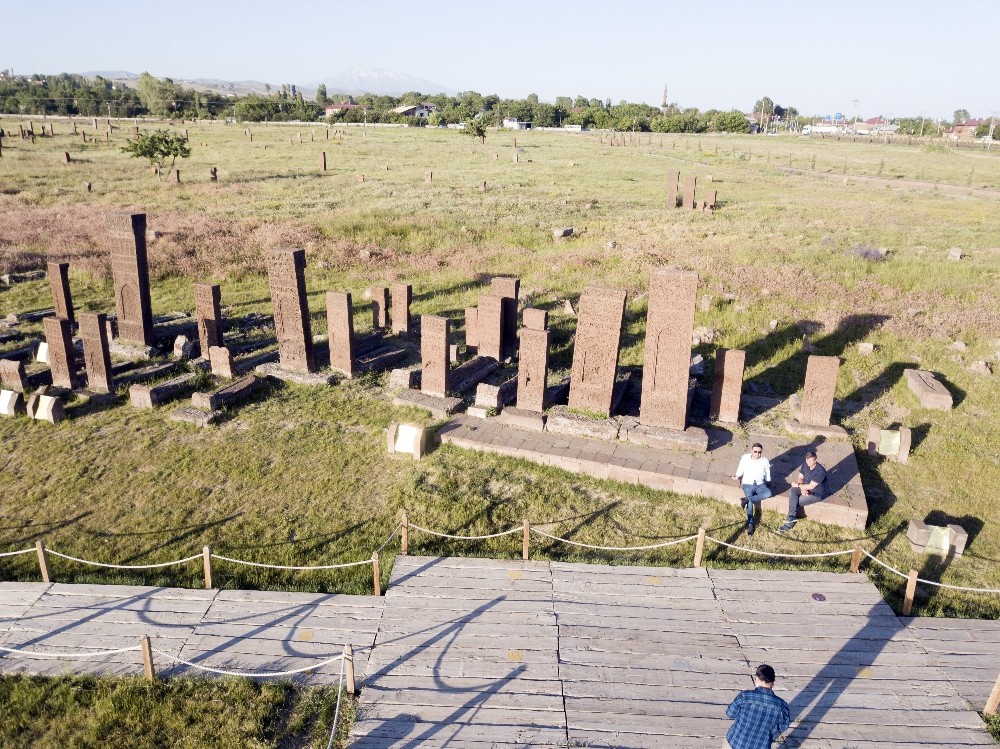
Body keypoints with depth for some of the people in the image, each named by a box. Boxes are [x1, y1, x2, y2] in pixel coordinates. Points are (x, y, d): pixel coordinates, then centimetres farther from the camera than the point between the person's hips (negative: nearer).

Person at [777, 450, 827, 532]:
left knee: (796, 502, -21)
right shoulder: (805, 465, -4)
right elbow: (800, 478, 3)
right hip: (805, 488, 7)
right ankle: (791, 518, -26)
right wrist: (802, 488, -15)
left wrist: (798, 485, -16)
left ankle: (790, 521, -6)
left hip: (817, 494, -7)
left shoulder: (820, 471, -27)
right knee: (792, 491, -22)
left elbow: (811, 486, -27)